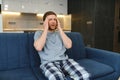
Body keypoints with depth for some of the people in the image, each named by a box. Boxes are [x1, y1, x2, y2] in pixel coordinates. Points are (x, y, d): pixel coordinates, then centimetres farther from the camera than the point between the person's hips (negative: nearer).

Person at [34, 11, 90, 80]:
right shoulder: (39, 33, 10)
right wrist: (46, 29, -4)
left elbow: (69, 45, 1)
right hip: (48, 63, -3)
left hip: (64, 60, 4)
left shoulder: (60, 32, 19)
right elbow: (38, 47, -12)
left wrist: (60, 29, 2)